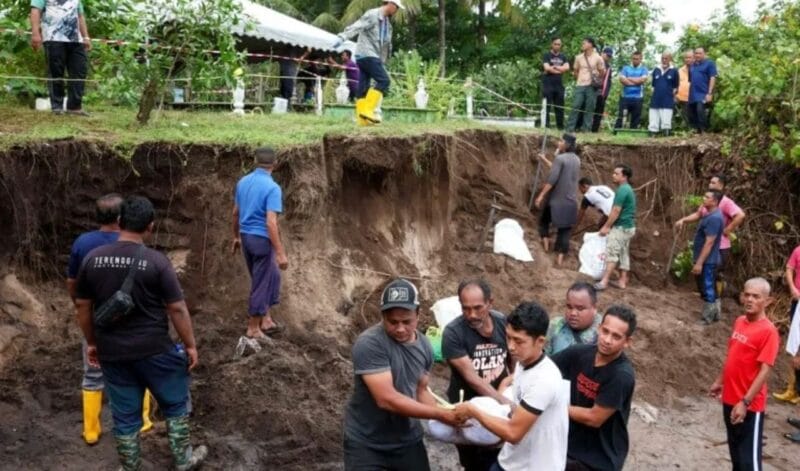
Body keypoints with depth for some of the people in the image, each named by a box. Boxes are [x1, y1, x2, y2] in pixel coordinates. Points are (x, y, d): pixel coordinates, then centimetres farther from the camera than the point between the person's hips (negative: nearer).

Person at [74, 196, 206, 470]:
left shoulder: (92, 258, -3)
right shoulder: (156, 261, -15)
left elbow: (82, 306, 5)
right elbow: (177, 308, -12)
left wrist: (91, 342, 18)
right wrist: (190, 345, -1)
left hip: (112, 352, 3)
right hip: (154, 350, -3)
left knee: (124, 414, 17)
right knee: (175, 404, 18)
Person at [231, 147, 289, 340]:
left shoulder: (242, 182, 6)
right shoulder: (272, 187, -18)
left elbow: (236, 213, 14)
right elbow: (271, 222, -24)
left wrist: (236, 237, 27)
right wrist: (281, 253, -22)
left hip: (246, 237, 8)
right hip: (261, 239, -8)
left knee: (272, 277, 21)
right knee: (261, 284, 4)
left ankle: (266, 320, 26)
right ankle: (253, 329, 14)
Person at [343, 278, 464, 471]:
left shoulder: (424, 346, 0)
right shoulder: (369, 344, -23)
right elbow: (386, 399, -27)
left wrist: (448, 417, -9)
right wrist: (441, 414, -23)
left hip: (408, 440, 6)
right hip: (366, 444, -6)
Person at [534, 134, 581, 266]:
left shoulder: (560, 158, -13)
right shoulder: (576, 160, 10)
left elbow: (552, 179, -19)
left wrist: (541, 195, -16)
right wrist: (545, 160, 28)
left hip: (557, 199, -5)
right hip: (571, 201, 5)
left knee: (544, 220, 20)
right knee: (565, 229, 6)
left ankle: (546, 241, 14)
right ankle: (560, 257, 4)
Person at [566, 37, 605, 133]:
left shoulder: (597, 58, -1)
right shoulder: (579, 57, 8)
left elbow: (603, 72, 7)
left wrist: (596, 79, 4)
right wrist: (580, 78, 12)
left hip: (592, 86, -2)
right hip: (580, 85, 2)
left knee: (589, 108, 1)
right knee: (575, 107, -3)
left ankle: (586, 129, 6)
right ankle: (570, 128, 0)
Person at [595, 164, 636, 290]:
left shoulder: (622, 190, -17)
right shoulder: (628, 189, 15)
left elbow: (616, 211, -20)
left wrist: (606, 226, -15)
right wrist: (609, 225, 21)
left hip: (621, 227, -10)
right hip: (628, 226, 10)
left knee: (612, 253, -11)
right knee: (623, 254, 11)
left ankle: (604, 281, -13)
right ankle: (622, 281, 14)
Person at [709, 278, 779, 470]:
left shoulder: (768, 331, -18)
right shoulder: (739, 322, 5)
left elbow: (764, 371, -21)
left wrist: (745, 402, -24)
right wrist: (719, 381, 21)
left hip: (750, 405, -8)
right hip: (730, 399, 8)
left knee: (749, 455, 0)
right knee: (735, 448, 22)